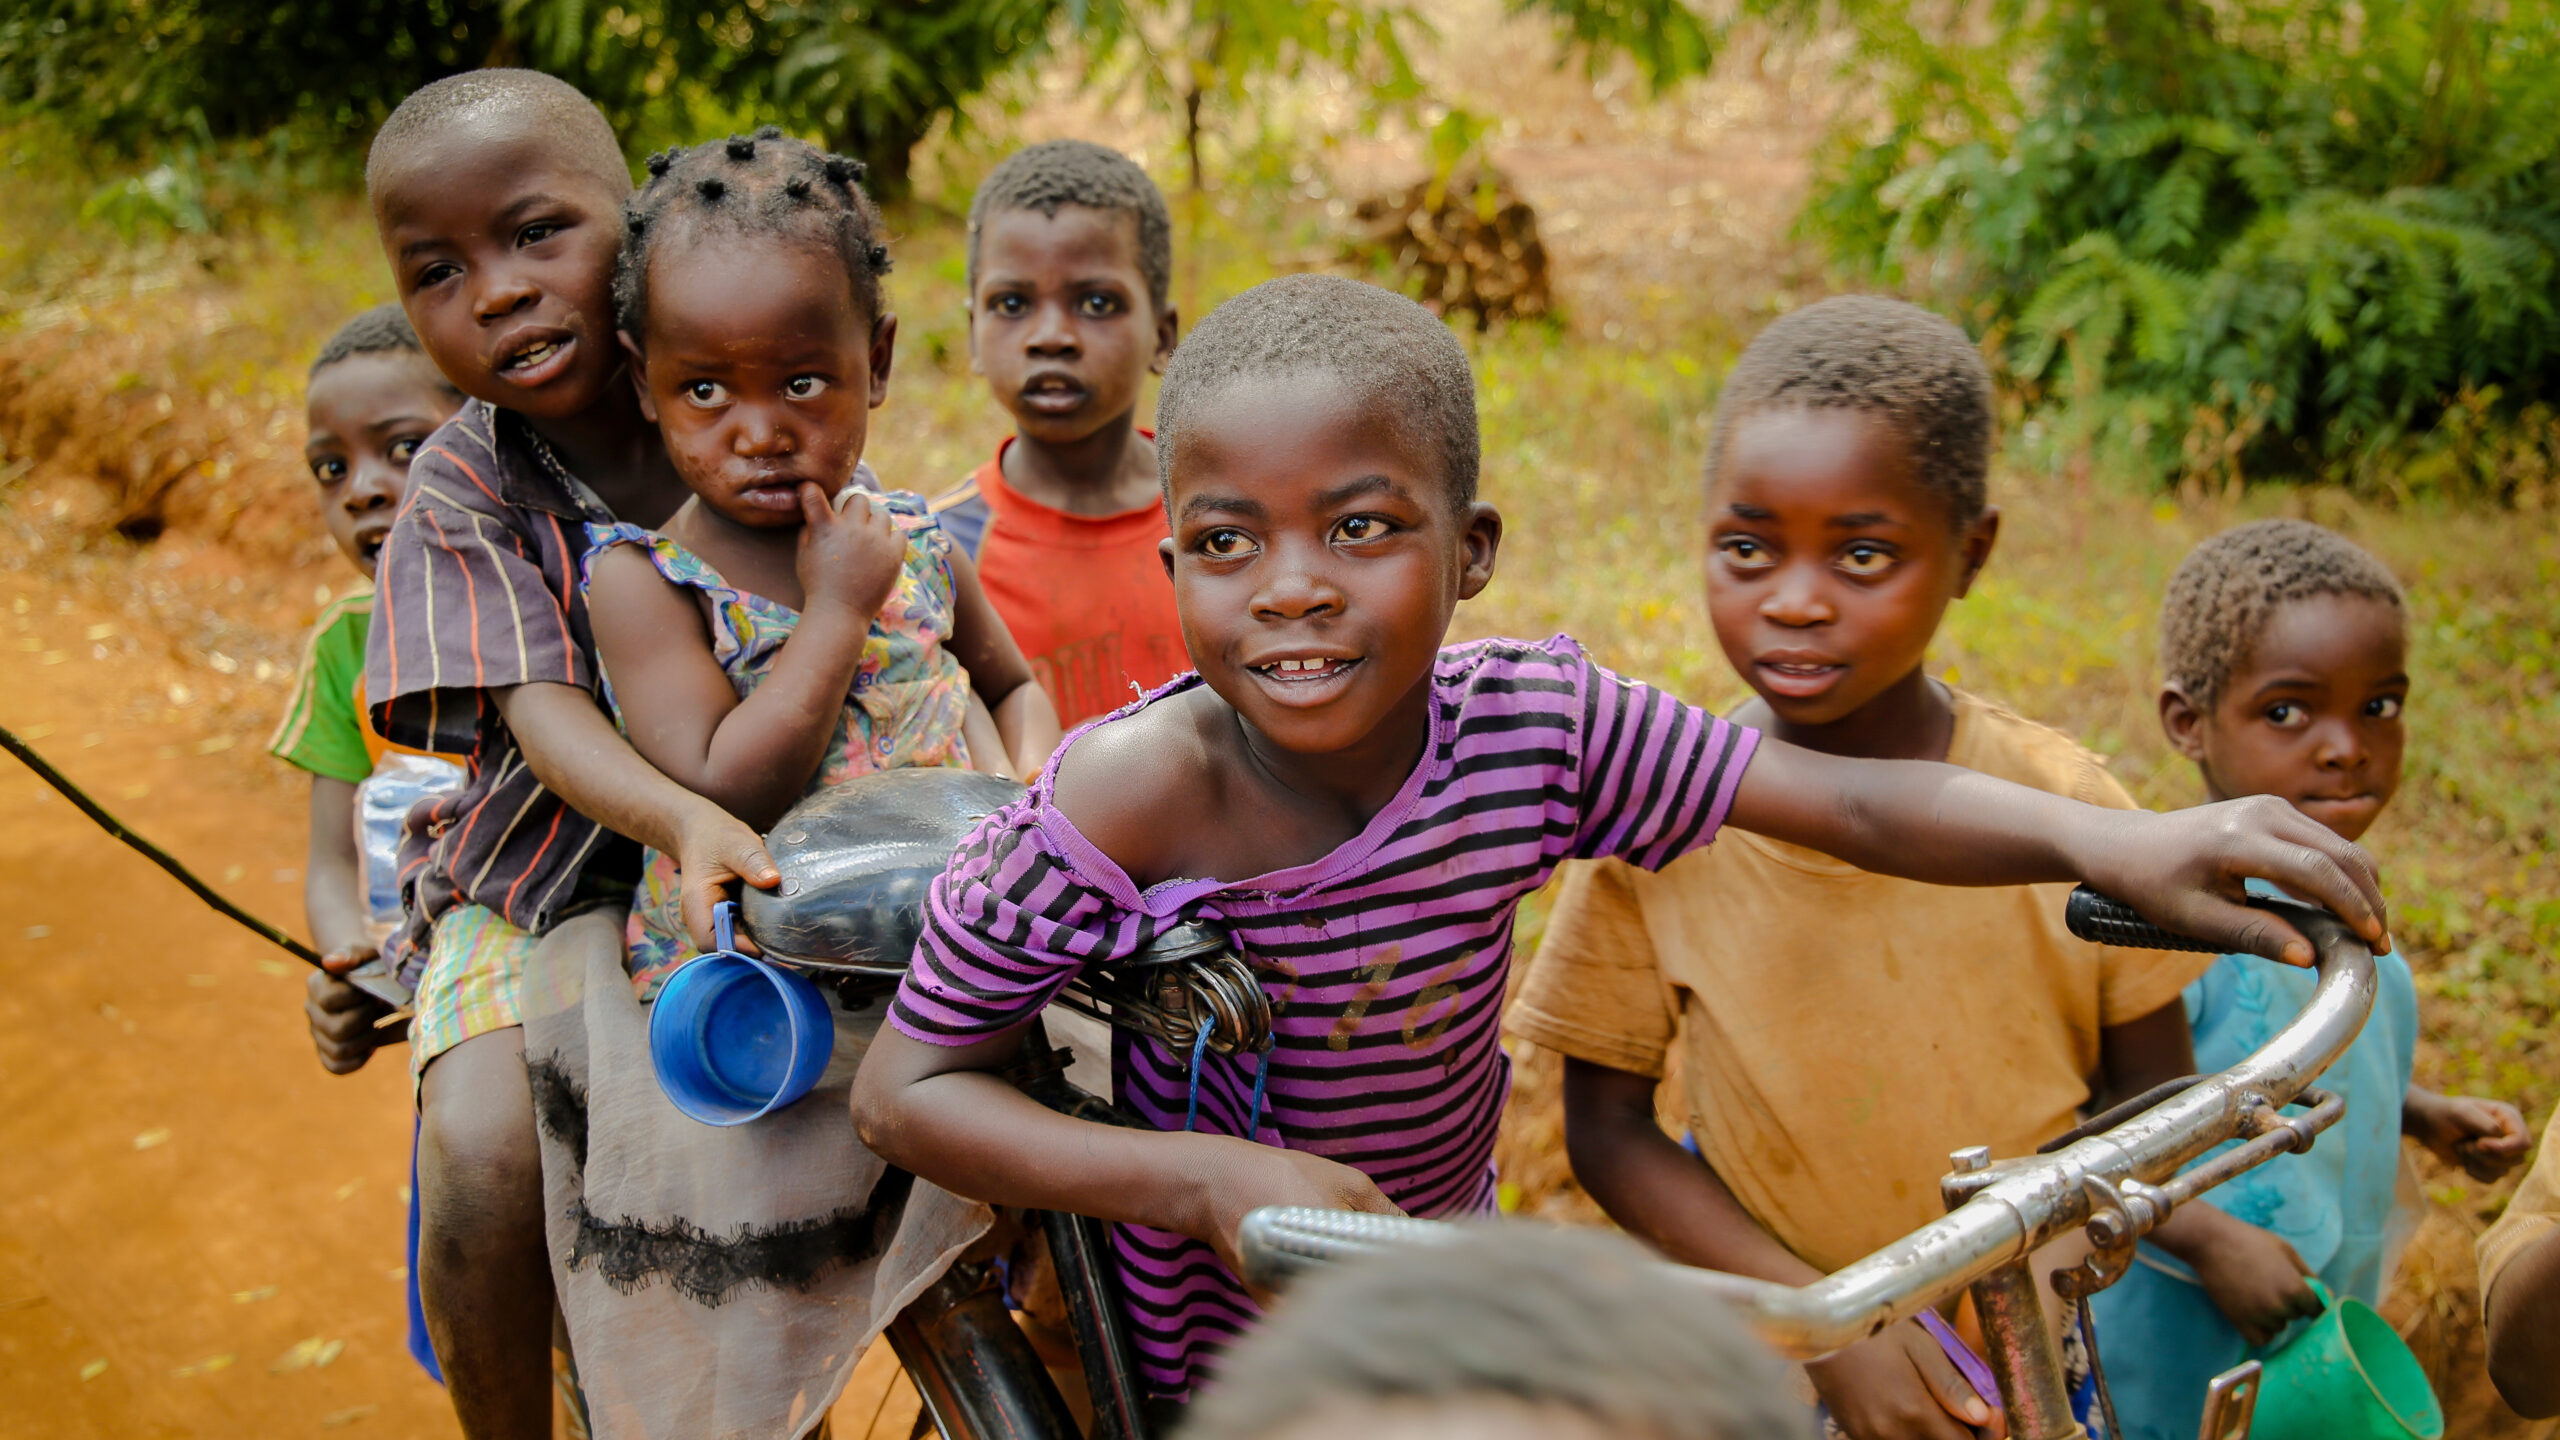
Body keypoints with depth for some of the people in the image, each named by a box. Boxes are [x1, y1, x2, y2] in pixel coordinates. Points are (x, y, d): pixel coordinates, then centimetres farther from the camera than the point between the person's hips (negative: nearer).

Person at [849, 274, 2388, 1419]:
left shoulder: (1531, 724, -21)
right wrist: (1210, 1181, -35)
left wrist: (2115, 841, -34)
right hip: (1205, 1357, -3)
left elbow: (1853, 802, -18)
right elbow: (904, 1087, -24)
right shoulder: (1122, 808, -31)